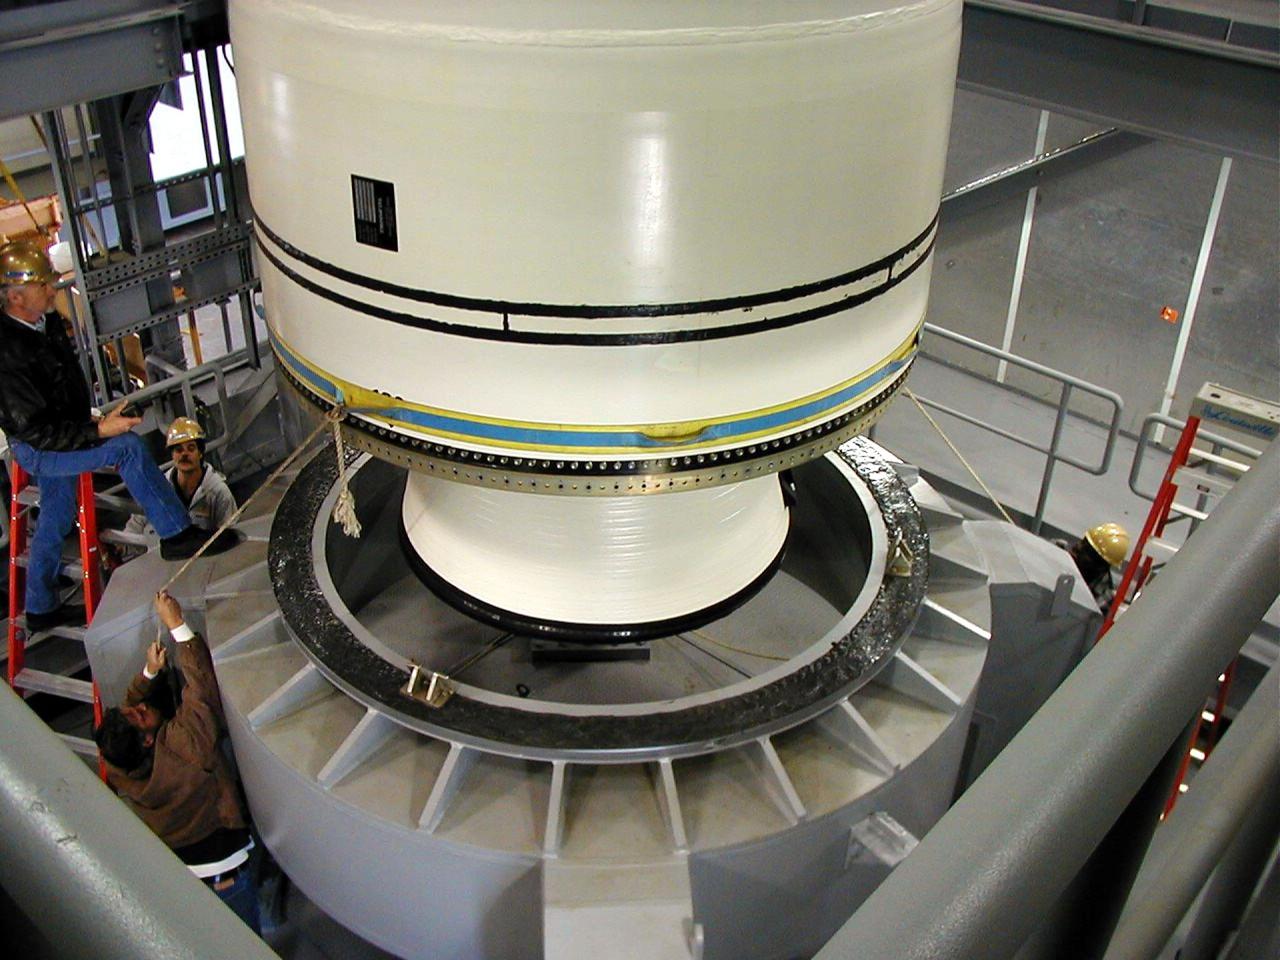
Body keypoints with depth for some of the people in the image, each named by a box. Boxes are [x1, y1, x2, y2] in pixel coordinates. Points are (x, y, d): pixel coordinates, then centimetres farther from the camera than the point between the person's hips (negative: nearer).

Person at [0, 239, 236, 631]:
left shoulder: (46, 321, -1)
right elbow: (36, 430, -28)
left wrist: (88, 420, 17)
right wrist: (98, 431, -30)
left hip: (61, 436, 9)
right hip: (37, 450, -9)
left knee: (54, 522, 18)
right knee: (128, 447, -22)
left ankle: (40, 609, 34)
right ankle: (176, 535, -15)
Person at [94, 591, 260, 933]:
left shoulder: (120, 770, -14)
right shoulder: (182, 746, -32)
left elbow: (125, 711, 7)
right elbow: (201, 683, -28)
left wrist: (149, 673, 7)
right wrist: (177, 624, -24)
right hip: (224, 878, -6)